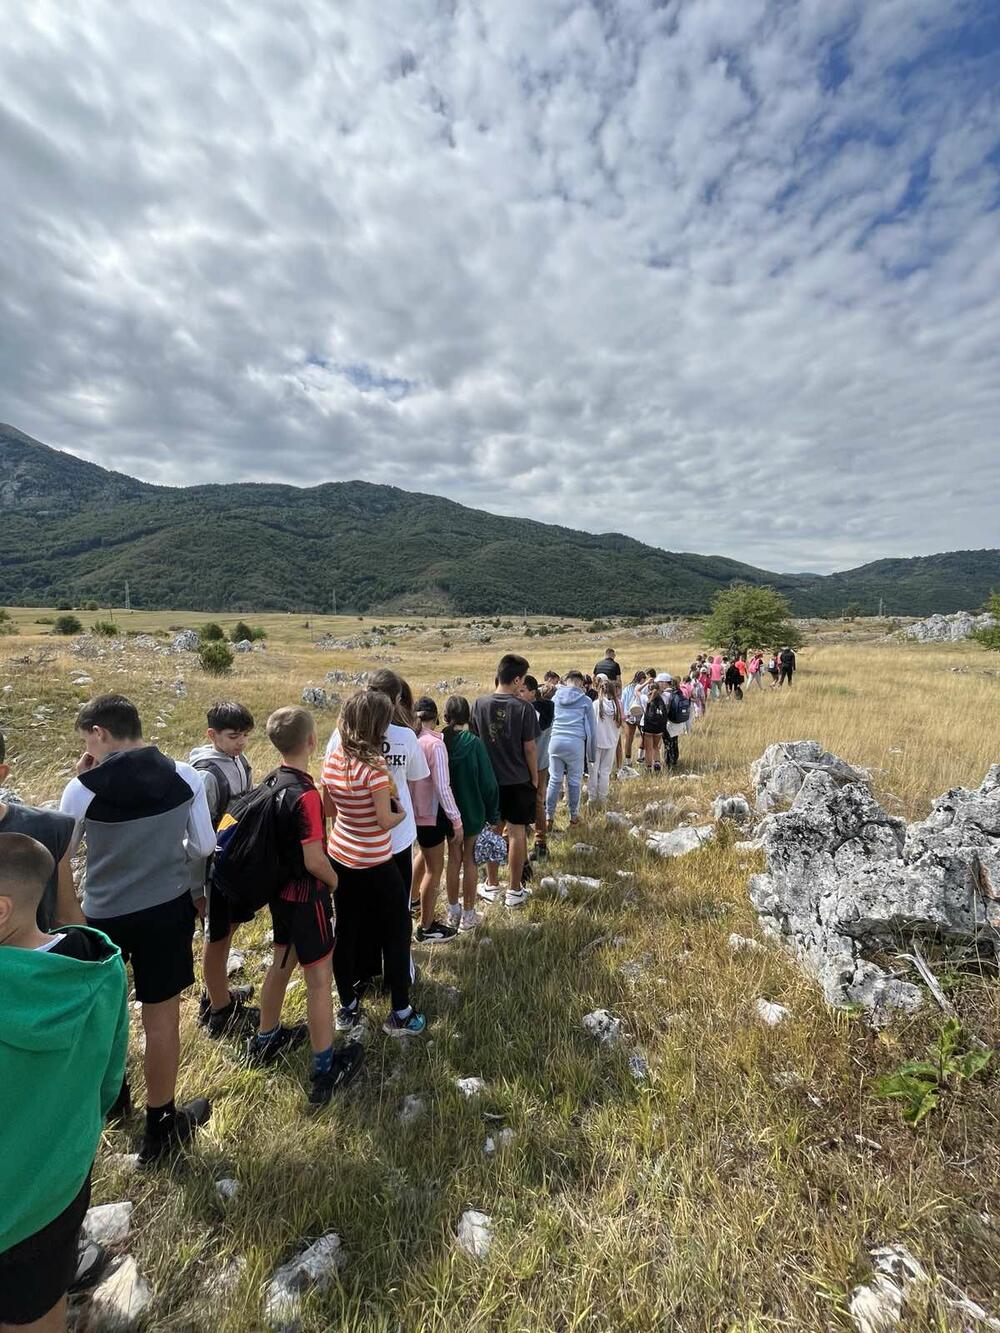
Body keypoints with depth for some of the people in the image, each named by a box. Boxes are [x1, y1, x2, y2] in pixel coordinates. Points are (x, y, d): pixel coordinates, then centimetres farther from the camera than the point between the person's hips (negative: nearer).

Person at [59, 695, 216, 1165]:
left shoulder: (84, 788, -16)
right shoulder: (185, 777, -13)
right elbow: (204, 847, -3)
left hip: (103, 914, 0)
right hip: (168, 909, 0)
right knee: (161, 1018, 13)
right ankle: (160, 1128, 30)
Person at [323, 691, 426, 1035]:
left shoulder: (332, 759, -4)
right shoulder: (374, 766, -25)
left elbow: (330, 808, 6)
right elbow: (386, 821, -22)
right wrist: (402, 813, -3)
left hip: (339, 857, 7)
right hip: (375, 865, -6)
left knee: (346, 932, 20)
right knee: (396, 934, 12)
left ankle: (347, 1008, 36)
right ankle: (400, 1014, 24)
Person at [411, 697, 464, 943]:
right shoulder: (435, 745, -22)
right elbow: (443, 788, -23)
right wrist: (457, 821, -16)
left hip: (413, 810, 8)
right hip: (429, 813, -7)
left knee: (425, 854, 31)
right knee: (434, 869, 9)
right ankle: (426, 928, 22)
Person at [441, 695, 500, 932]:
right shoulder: (474, 743, -17)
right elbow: (488, 782, -13)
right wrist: (493, 814, -1)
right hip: (472, 812, -2)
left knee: (453, 859, 16)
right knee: (469, 860, 11)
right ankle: (468, 915, 21)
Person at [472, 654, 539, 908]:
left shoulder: (480, 704, -7)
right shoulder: (523, 708, -16)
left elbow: (474, 740, 1)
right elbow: (530, 747, -11)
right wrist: (534, 777, 3)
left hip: (489, 778, 3)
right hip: (518, 780, -3)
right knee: (517, 833, 8)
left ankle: (492, 886, 27)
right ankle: (515, 890, 19)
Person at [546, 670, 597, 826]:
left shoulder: (556, 697, 12)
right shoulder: (586, 700, 5)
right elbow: (592, 728, 11)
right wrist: (592, 754, 19)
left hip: (555, 741, 2)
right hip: (575, 743, -2)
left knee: (554, 780, 11)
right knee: (574, 781, 10)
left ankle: (549, 818, 17)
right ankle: (574, 817, 24)